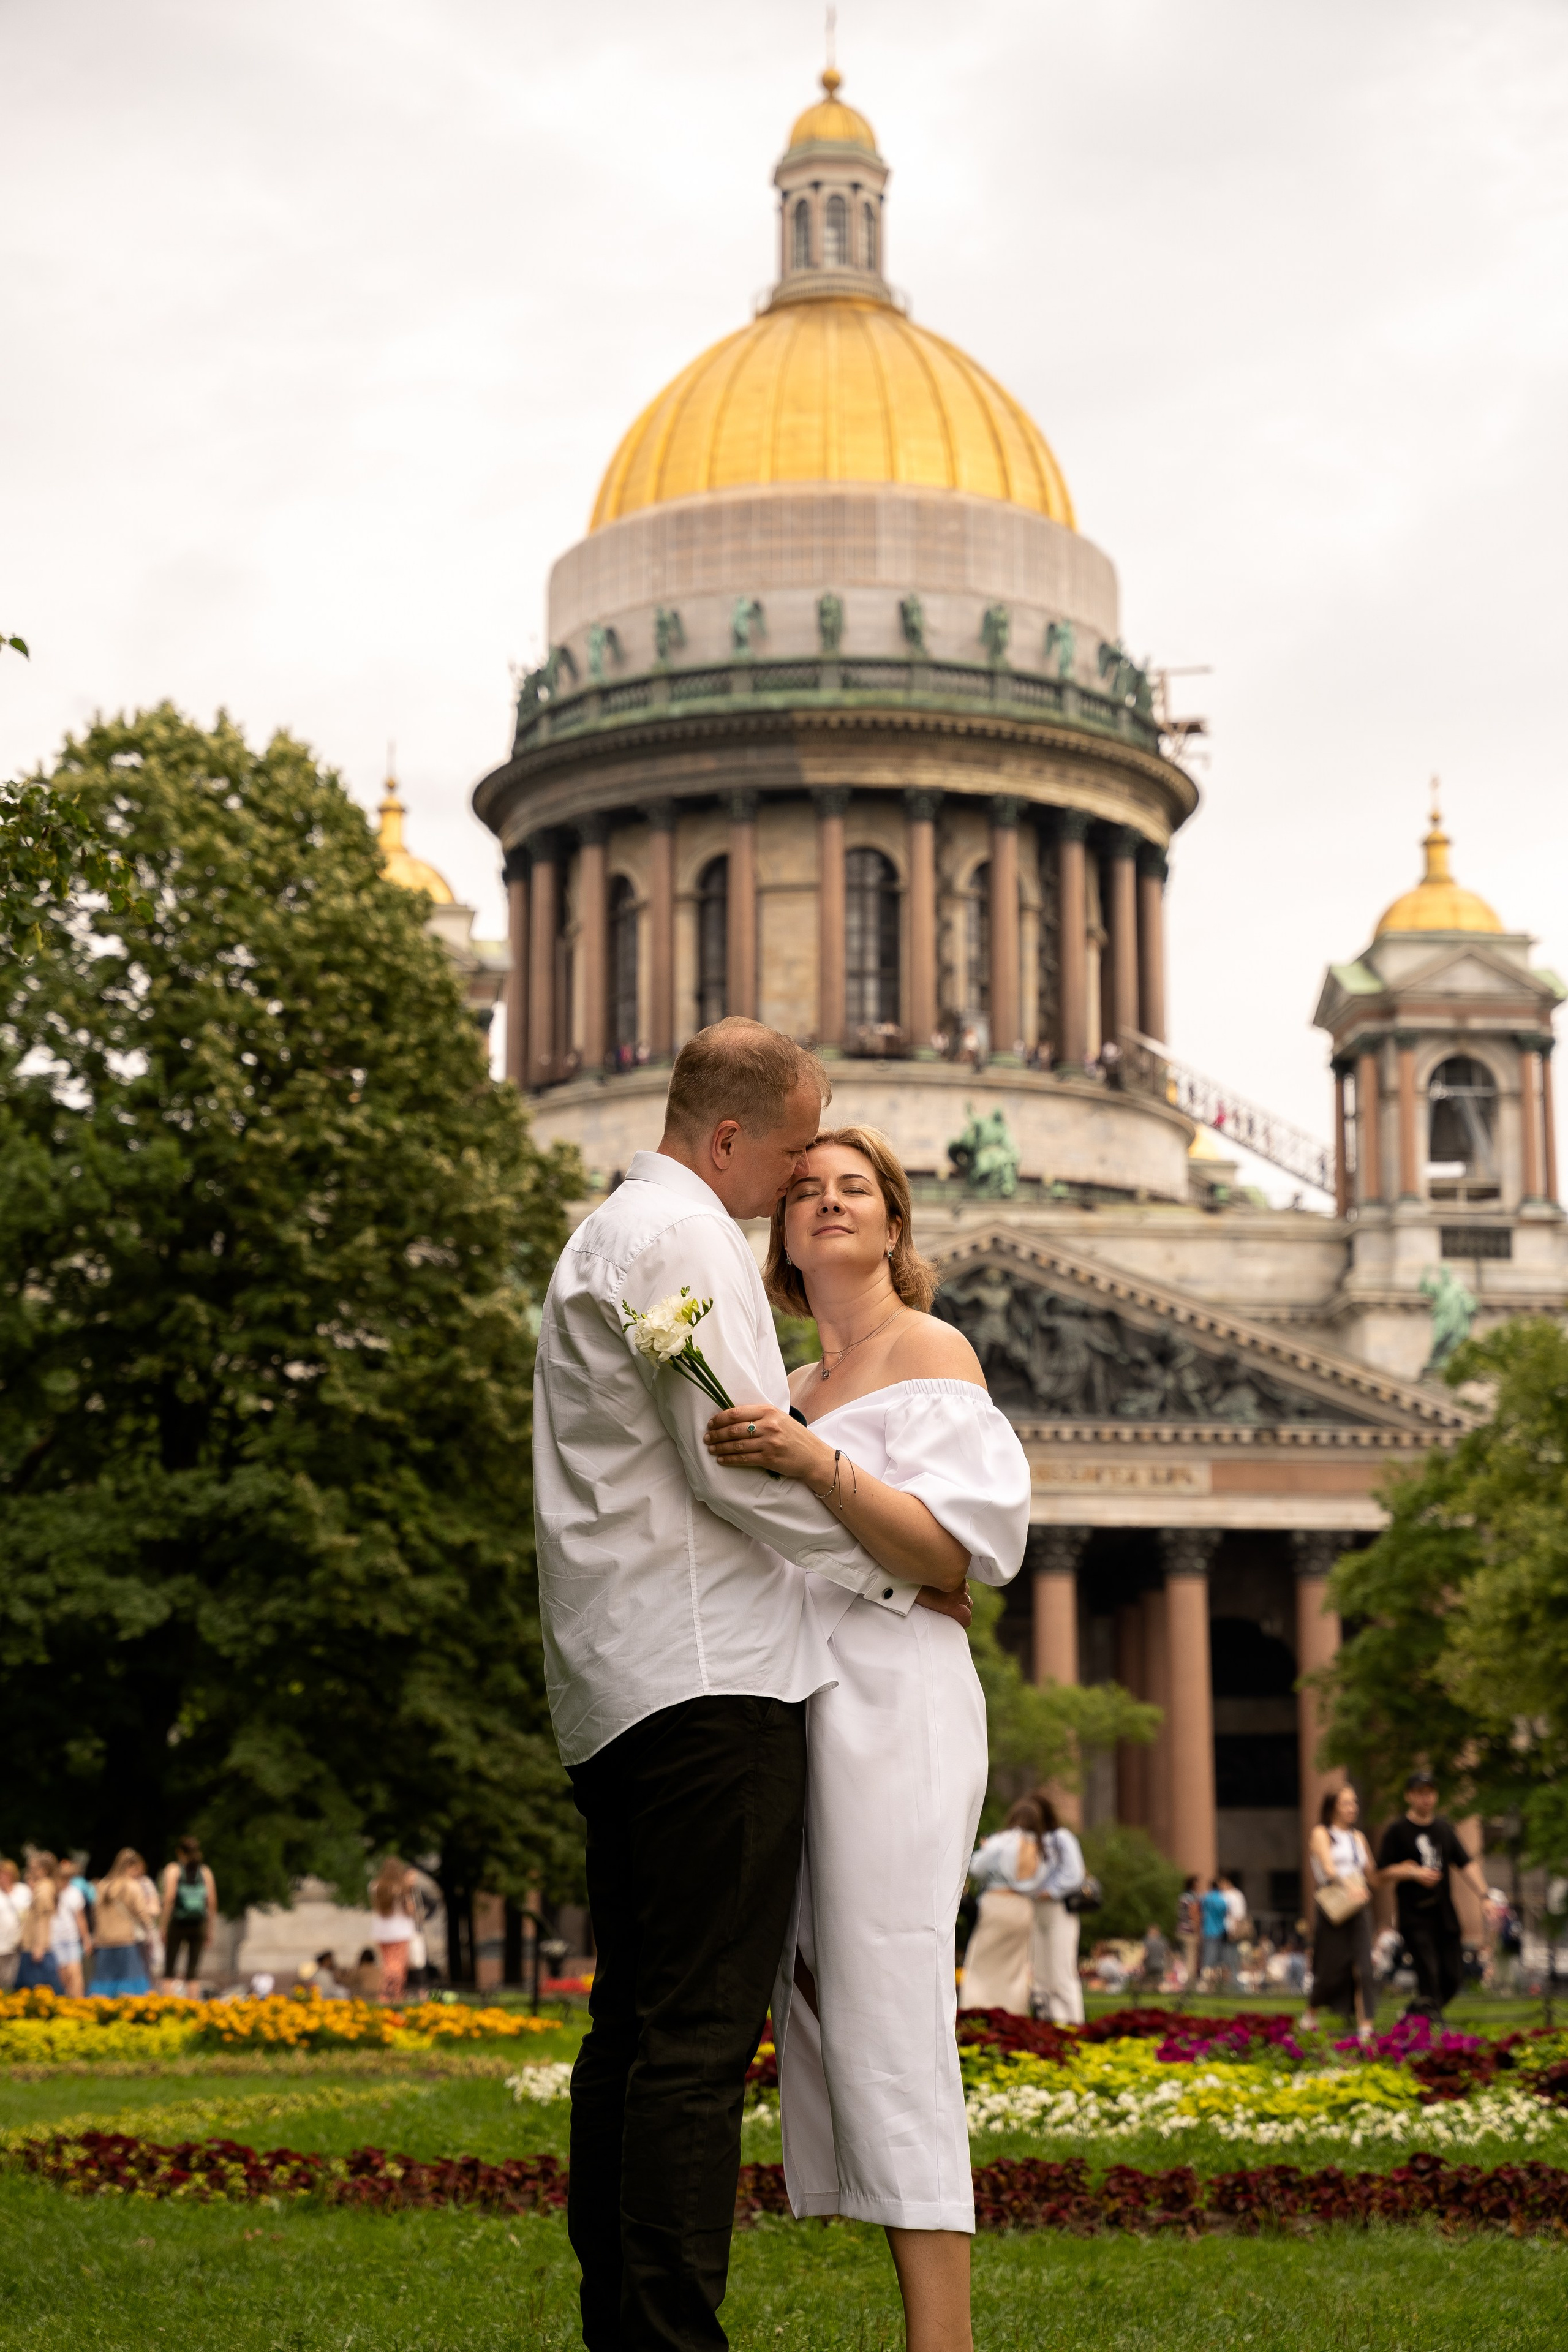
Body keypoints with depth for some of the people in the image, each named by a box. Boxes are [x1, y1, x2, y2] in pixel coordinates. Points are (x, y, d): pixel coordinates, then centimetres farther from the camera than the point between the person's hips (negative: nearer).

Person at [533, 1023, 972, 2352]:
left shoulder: (607, 1235, 25)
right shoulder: (684, 1236, -8)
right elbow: (740, 1461, -14)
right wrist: (907, 1573, -4)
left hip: (616, 1690, 11)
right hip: (707, 1671, -11)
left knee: (635, 2025, 10)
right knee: (702, 2030, -13)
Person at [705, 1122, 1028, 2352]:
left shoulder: (930, 1352, 2)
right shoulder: (799, 1387, 24)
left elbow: (950, 1549, -12)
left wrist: (814, 1463, -23)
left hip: (892, 1701, -8)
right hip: (804, 1699, 8)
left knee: (887, 2024, -14)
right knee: (821, 2012, 2)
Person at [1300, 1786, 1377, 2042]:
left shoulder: (1358, 1838, 18)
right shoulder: (1321, 1834, 1)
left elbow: (1372, 1877, 22)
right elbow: (1328, 1867, -16)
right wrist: (1348, 1886, -34)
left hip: (1359, 1908, 4)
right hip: (1332, 1909, -4)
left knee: (1364, 1968, -9)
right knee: (1331, 1970, 0)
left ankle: (1366, 2028, -13)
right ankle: (1310, 2015, 26)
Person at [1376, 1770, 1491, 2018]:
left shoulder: (1445, 1828, 13)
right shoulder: (1397, 1830, -1)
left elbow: (1466, 1864, 8)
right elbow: (1382, 1874, -2)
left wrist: (1484, 1895, -4)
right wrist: (1413, 1872, -15)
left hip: (1444, 1913, 5)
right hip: (1415, 1916, -5)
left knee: (1453, 1976, 5)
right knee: (1429, 1974, -14)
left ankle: (1414, 2011, 25)